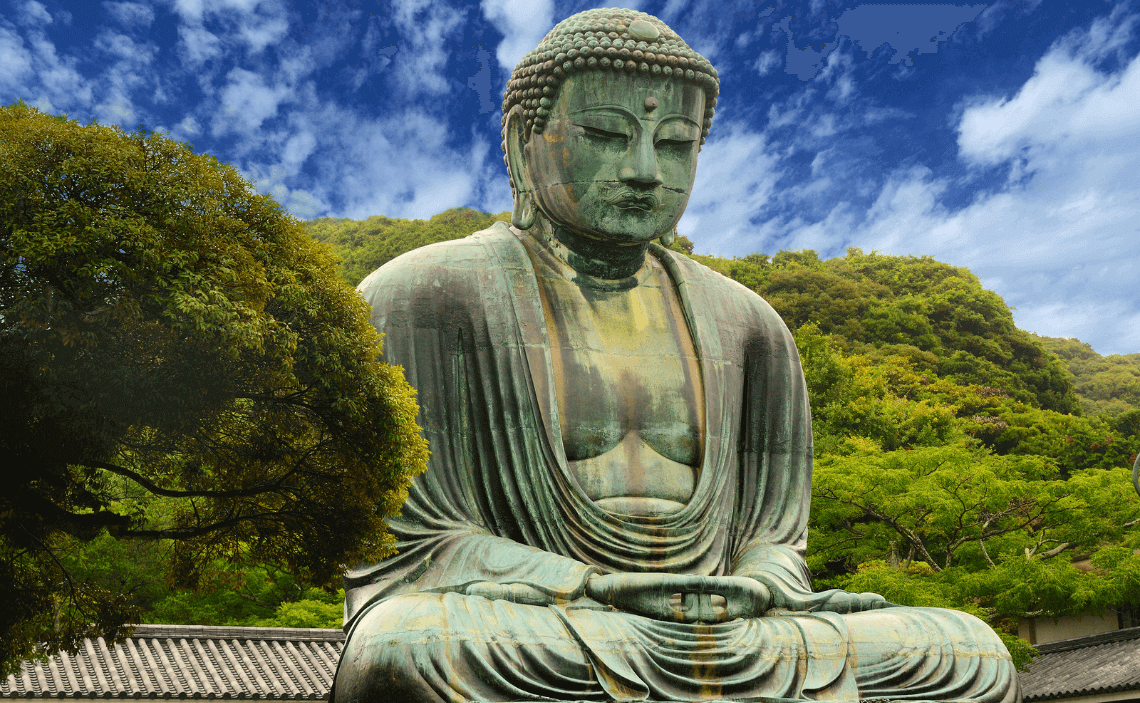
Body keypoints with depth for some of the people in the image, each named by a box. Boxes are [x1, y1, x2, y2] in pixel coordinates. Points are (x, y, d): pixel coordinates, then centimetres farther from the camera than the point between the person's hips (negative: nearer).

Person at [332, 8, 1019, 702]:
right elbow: (400, 545, -7)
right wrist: (606, 591, -19)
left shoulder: (742, 324, 12)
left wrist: (760, 594, -12)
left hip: (713, 638, 4)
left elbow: (769, 537, 13)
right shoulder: (427, 295, -2)